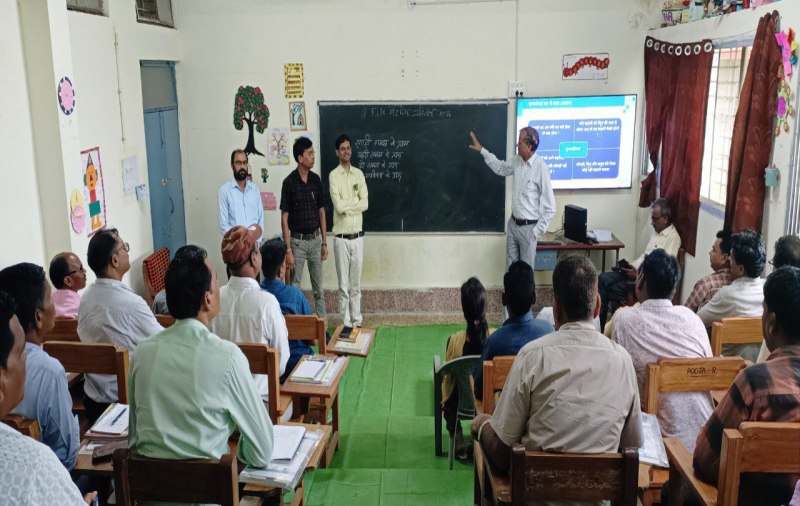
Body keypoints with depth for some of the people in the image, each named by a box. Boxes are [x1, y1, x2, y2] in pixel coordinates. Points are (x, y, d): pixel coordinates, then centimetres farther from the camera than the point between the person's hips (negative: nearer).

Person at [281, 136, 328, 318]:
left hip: (315, 240, 5)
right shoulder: (289, 182, -11)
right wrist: (288, 250, -14)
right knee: (295, 288, 2)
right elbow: (284, 219, -10)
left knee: (318, 288, 10)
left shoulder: (316, 180, 4)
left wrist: (324, 242, 8)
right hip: (298, 241, -4)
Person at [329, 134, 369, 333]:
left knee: (356, 284, 11)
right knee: (344, 284, 2)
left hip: (358, 236, 4)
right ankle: (346, 323, 10)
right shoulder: (333, 175, -5)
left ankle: (357, 322, 19)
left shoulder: (359, 174, 8)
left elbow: (365, 203, -2)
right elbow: (338, 205, -17)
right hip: (341, 237, -4)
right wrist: (355, 202, -5)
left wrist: (347, 206, -12)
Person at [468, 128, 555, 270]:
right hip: (513, 224, 7)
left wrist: (537, 231, -15)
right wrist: (482, 150, 20)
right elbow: (501, 168, 24)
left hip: (528, 228, -7)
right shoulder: (517, 161, 0)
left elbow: (550, 207, -18)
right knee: (510, 267, 14)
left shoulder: (541, 168, -22)